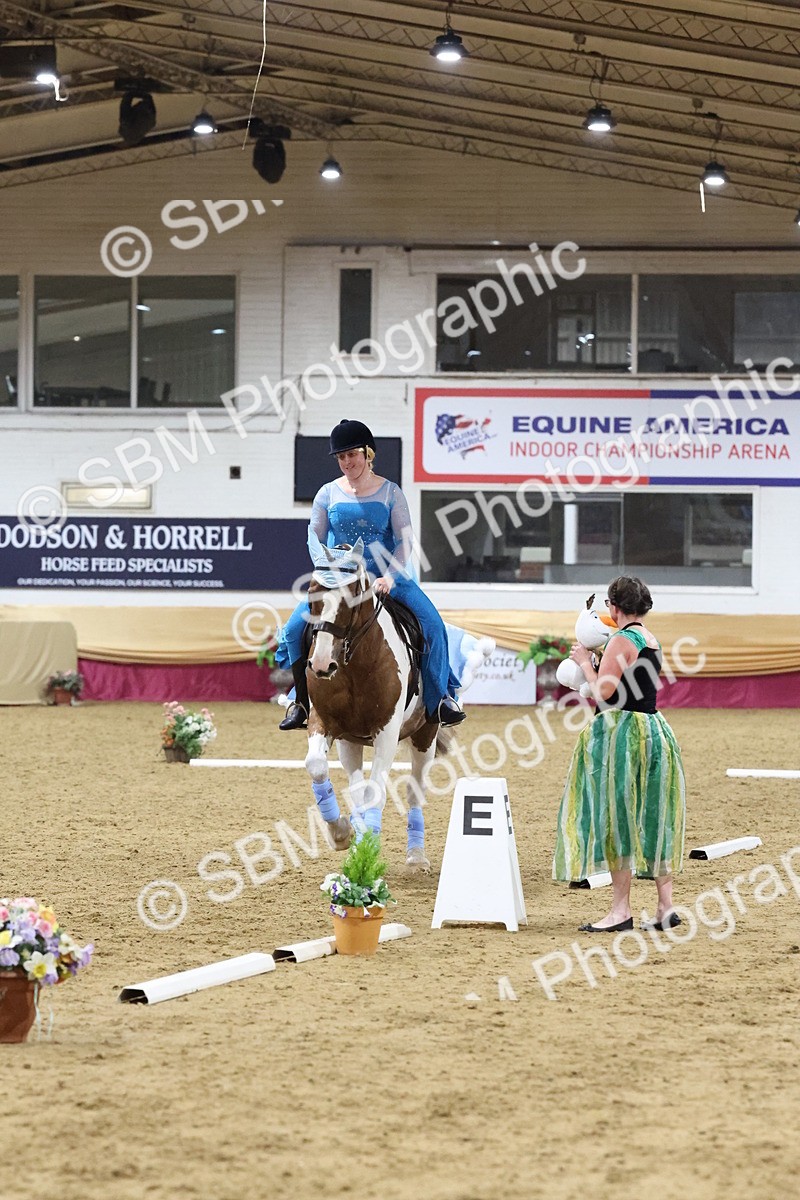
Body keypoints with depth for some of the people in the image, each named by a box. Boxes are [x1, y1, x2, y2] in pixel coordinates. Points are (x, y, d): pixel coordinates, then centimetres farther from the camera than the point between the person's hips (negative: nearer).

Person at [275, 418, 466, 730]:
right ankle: (300, 703, -5)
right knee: (295, 628, -19)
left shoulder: (390, 493, 2)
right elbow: (314, 537, 3)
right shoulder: (328, 494, 6)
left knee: (431, 623, -21)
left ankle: (438, 699, -9)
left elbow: (405, 540, -4)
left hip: (384, 575, -1)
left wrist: (389, 577, -20)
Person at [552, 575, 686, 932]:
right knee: (650, 820, 11)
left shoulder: (621, 640, -14)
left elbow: (604, 692, -19)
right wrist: (598, 658, 19)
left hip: (622, 732, -9)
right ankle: (665, 907, 11)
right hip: (653, 730, 9)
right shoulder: (651, 641, 14)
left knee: (617, 817, -5)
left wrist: (585, 662, -4)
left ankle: (621, 910, -5)